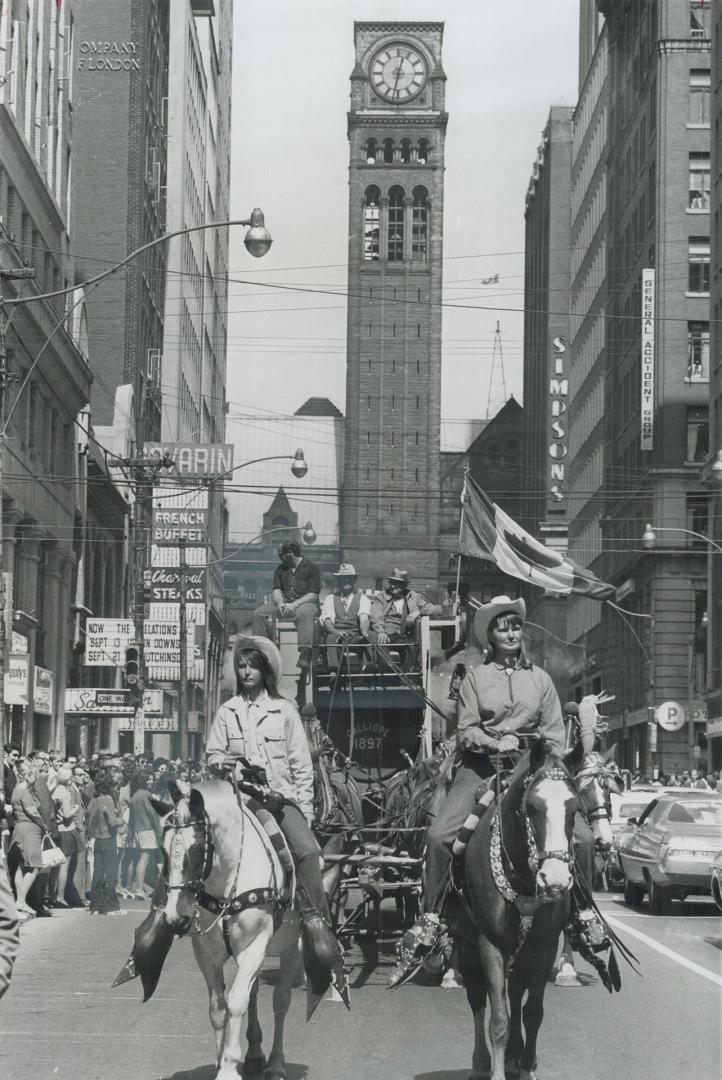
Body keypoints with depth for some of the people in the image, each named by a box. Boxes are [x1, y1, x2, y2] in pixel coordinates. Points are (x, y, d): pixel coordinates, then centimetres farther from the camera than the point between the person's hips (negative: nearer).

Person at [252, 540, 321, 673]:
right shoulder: (281, 569, 20)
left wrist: (294, 605, -19)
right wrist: (280, 602, -13)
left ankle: (305, 654, -55)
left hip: (304, 603, -6)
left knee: (304, 613, -42)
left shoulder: (311, 567, 2)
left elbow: (313, 595, -6)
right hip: (284, 603, 6)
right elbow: (276, 590, 11)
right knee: (259, 613, -18)